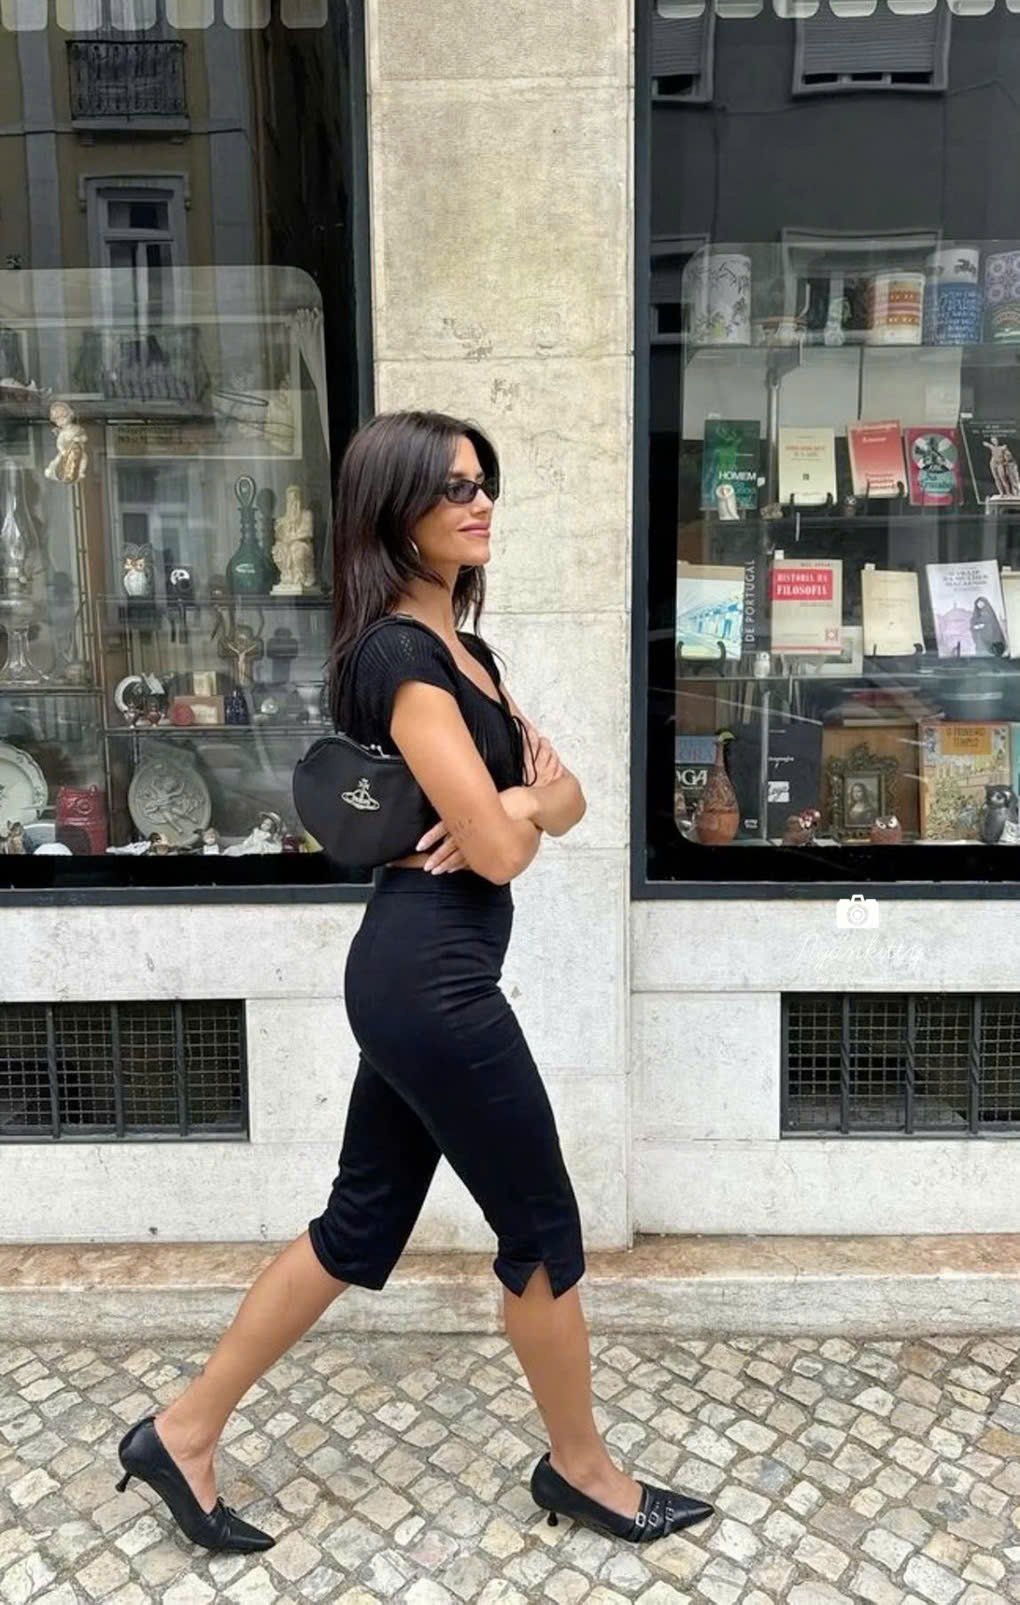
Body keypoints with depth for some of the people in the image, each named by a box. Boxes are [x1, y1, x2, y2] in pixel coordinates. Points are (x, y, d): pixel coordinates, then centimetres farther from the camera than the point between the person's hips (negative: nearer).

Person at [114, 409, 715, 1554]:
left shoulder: (458, 644, 14)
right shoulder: (401, 654, -16)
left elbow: (565, 799, 13)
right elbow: (502, 850, -20)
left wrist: (519, 800, -9)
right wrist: (518, 810, 1)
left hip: (414, 980, 10)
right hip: (434, 982, -10)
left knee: (359, 1227, 18)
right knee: (545, 1232, 9)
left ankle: (185, 1433, 33)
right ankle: (582, 1470, 33)